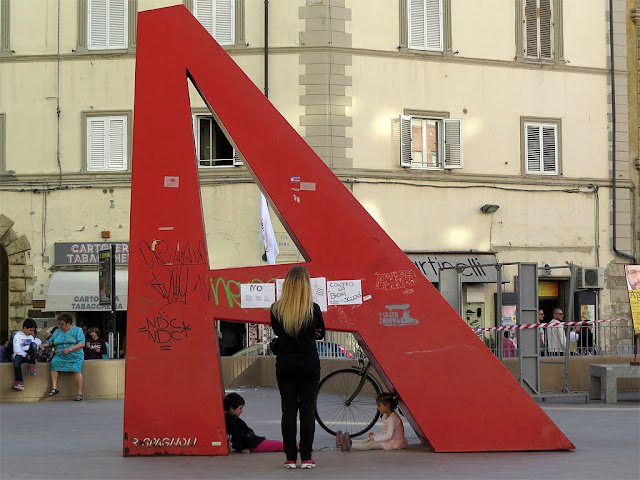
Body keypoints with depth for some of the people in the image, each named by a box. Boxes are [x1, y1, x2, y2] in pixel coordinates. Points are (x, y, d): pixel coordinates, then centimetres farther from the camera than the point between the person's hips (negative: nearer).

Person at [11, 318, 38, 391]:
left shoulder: (30, 336, 20)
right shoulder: (17, 335, 0)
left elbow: (34, 348, 21)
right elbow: (17, 349, -12)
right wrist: (26, 356, -19)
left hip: (28, 354, 4)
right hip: (20, 354, -4)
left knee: (33, 344, -24)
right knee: (17, 360, -39)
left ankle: (32, 365, -30)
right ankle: (19, 381, -35)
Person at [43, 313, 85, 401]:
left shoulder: (77, 330, 6)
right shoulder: (57, 332, 21)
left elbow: (82, 344, -5)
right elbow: (51, 342, 18)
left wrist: (70, 349, -17)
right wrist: (46, 345, -6)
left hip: (75, 356, -3)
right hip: (60, 356, 3)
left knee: (76, 369, -30)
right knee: (54, 362, -28)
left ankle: (79, 393, -28)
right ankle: (54, 388, -26)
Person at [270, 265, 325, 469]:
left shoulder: (276, 309, -4)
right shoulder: (313, 309, -8)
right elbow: (320, 334, 7)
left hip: (285, 364, 1)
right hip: (308, 364, -1)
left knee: (288, 410, 5)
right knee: (308, 410, 3)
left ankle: (290, 458, 5)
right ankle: (306, 458, 3)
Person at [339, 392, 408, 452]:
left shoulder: (392, 418, -17)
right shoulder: (387, 417, 15)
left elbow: (388, 435, -24)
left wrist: (375, 438, -21)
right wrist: (375, 435, 8)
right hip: (388, 440, 10)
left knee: (372, 444, -25)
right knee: (367, 440, -4)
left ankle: (351, 445, -40)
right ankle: (349, 441, -15)